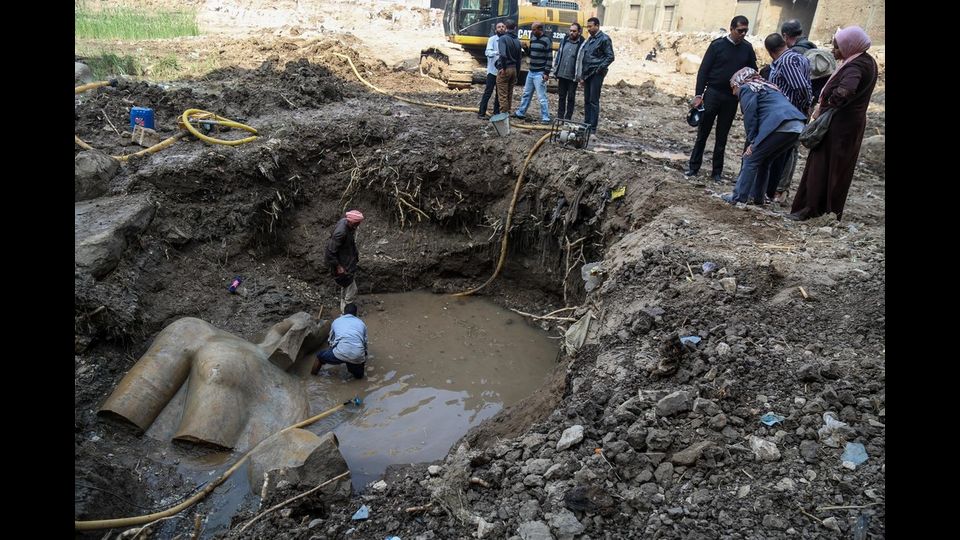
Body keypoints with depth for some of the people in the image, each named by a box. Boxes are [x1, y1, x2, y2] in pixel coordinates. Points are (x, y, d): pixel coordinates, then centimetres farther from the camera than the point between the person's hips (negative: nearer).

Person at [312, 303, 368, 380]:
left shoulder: (336, 321, 23)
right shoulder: (361, 323, 24)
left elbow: (331, 341, 35)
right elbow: (365, 343, 32)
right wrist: (364, 359, 48)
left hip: (341, 353, -1)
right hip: (358, 355, 1)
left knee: (320, 355, 28)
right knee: (358, 375, 31)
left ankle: (313, 374, 37)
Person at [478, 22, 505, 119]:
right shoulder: (492, 39, -5)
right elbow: (488, 52, -17)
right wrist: (497, 52, -34)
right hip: (492, 70, -4)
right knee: (488, 92, -5)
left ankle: (496, 112, 20)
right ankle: (481, 113, -1)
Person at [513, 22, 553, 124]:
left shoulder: (547, 40, -12)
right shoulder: (533, 38, 10)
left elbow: (549, 58, -14)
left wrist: (546, 73, -17)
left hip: (540, 73, -8)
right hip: (531, 72, 8)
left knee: (541, 97, -7)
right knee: (526, 94, 17)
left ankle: (545, 118, -2)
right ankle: (520, 113, 29)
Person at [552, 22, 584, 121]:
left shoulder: (582, 44, -7)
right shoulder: (564, 41, 6)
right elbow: (558, 55, 12)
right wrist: (556, 70, 8)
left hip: (573, 77, -4)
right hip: (562, 75, 4)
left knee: (571, 98, 5)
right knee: (561, 97, 12)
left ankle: (567, 119, 12)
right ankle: (559, 117, 19)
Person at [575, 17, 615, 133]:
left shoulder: (604, 39, -7)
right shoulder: (590, 39, 17)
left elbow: (610, 57, -9)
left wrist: (600, 68, -16)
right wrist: (582, 76, 17)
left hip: (596, 74, -8)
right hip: (587, 74, 8)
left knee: (593, 101, -7)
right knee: (587, 100, 11)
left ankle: (592, 128, -5)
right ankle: (586, 124, 18)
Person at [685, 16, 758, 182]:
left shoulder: (747, 48, 4)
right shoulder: (717, 44, -5)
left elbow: (753, 72, 10)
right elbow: (703, 70, -5)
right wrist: (698, 95, -11)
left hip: (732, 98, 2)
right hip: (712, 94, -2)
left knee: (722, 137, 8)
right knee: (703, 133, 2)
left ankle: (717, 171, 14)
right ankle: (694, 167, 11)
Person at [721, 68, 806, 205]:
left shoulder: (746, 88, 10)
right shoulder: (766, 87, 35)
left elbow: (750, 115, -2)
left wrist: (752, 141, 1)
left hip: (780, 126, -8)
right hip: (797, 126, 8)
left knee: (751, 159, 2)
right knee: (764, 161, 19)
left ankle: (739, 197, 3)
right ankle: (756, 197, 21)